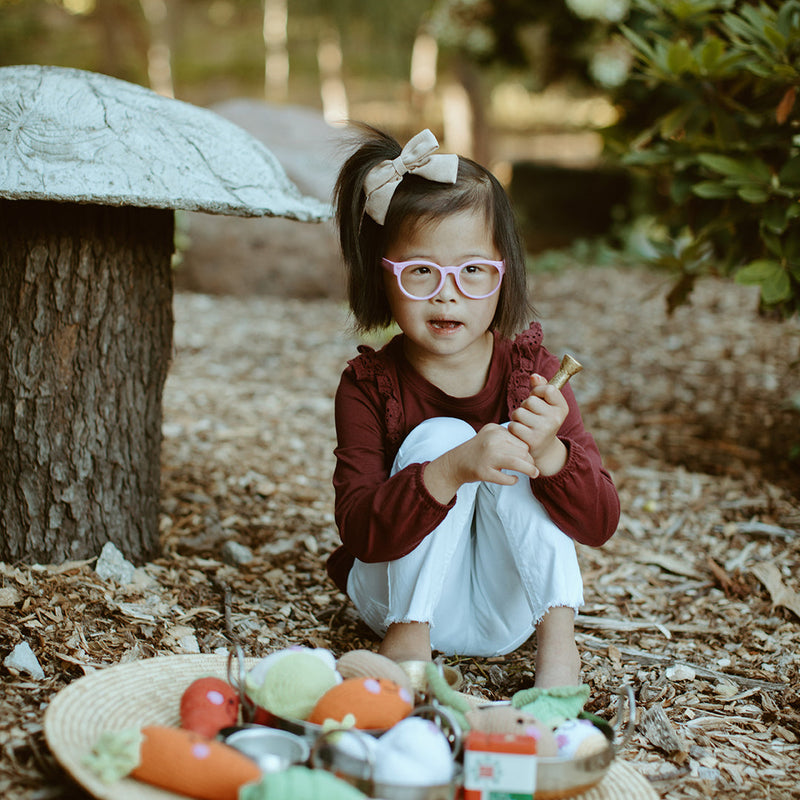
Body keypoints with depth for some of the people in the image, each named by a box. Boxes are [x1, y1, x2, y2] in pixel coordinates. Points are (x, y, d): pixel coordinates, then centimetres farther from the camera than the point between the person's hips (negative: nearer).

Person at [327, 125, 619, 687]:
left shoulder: (531, 371, -10)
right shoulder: (369, 385, -13)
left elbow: (600, 525, -16)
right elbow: (359, 534, -24)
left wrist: (547, 455, -38)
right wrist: (452, 471, -42)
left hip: (507, 612, 1)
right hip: (404, 595, -1)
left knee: (516, 450, -22)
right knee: (439, 435, -23)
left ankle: (557, 641, -17)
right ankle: (407, 640, -17)